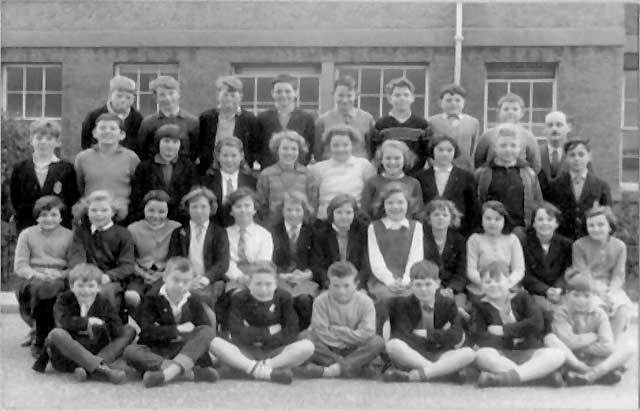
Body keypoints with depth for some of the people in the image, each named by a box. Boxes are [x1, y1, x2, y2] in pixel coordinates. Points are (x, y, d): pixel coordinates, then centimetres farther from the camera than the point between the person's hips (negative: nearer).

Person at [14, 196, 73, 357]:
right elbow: (19, 266, 5)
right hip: (33, 280, 0)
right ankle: (42, 336, -19)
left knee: (53, 288, -35)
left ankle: (40, 339, -18)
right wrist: (37, 275, -14)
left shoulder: (69, 236, 12)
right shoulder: (27, 234, 14)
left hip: (59, 281, 0)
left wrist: (59, 274, -16)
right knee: (39, 288, -35)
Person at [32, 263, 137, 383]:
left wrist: (100, 327, -20)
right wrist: (87, 321, -15)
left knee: (129, 331, -12)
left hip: (96, 354, 3)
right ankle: (100, 369, -44)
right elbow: (63, 321, -21)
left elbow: (117, 330, -9)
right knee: (56, 334, -33)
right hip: (68, 355, -2)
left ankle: (88, 368, -33)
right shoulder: (64, 300, 1)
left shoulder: (104, 304, 5)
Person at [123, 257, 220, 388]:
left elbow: (207, 330, 0)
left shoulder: (193, 302, 10)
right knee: (130, 351, -32)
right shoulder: (152, 300, 2)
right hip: (155, 354, -2)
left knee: (208, 331, -22)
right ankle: (190, 372, -42)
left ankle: (172, 371, -42)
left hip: (187, 352, 2)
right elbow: (146, 331, -13)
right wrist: (177, 329, -14)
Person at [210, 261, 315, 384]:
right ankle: (270, 373, -39)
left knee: (307, 346, -26)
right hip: (247, 353, 0)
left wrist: (254, 335, -15)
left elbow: (291, 334, -9)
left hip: (274, 352, 0)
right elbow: (236, 334, -13)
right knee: (215, 343, -29)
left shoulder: (284, 298, 0)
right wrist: (268, 332, -12)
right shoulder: (239, 299, -2)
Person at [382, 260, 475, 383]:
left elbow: (457, 336, -9)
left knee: (469, 353, -26)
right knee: (392, 345, -33)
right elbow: (403, 337, -15)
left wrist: (426, 333, -13)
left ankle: (413, 376, -35)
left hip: (439, 356, 2)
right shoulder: (403, 304, -1)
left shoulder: (448, 304, 4)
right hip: (412, 357, -2)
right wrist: (441, 336, -12)